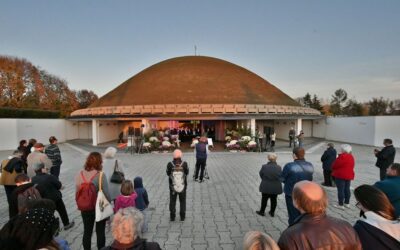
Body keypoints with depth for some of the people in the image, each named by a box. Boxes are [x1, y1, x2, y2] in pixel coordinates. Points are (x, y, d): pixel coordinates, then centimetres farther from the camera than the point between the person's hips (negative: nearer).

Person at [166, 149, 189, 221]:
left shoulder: (170, 164, -18)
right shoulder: (184, 164, -18)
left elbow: (168, 173, 1)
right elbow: (187, 173, 0)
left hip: (173, 187, 0)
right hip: (183, 187, 0)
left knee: (172, 202, 19)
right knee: (182, 201, 20)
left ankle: (172, 217, 27)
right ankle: (182, 217, 26)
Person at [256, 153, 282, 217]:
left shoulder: (264, 166, -15)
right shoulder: (278, 167, -11)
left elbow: (261, 175, -6)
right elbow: (281, 177, -4)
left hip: (266, 187, -1)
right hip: (276, 187, 1)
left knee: (264, 199, 13)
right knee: (274, 200, 15)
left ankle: (262, 211, 25)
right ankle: (272, 212, 27)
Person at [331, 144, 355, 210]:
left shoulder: (342, 157, -20)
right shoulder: (351, 157, 9)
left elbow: (335, 165, -14)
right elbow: (350, 166, 16)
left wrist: (333, 169, 5)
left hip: (340, 175, -9)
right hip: (349, 175, 9)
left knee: (340, 190, -3)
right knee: (347, 189, 16)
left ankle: (341, 204, 1)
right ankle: (347, 203, 25)